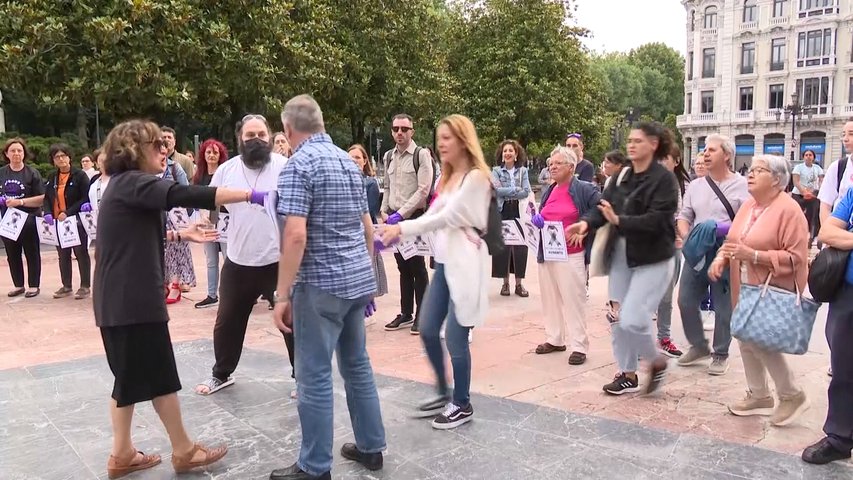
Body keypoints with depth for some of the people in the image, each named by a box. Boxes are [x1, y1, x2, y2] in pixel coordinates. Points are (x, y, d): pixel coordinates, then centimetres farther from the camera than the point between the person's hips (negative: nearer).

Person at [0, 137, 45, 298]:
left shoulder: (32, 173, -5)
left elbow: (42, 198, -10)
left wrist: (20, 202, -19)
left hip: (29, 220, -4)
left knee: (31, 254, 5)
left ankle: (34, 286, 13)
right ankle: (18, 285, 22)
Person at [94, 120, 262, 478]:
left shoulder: (125, 185, 17)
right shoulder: (131, 182, -14)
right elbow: (182, 195, -27)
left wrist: (181, 235, 15)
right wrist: (251, 195, -29)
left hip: (122, 299, 10)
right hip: (132, 300, -10)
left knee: (131, 377, 14)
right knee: (160, 377, 1)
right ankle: (183, 451, 13)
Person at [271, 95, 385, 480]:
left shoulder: (299, 165, -12)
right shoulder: (349, 162, 13)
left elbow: (296, 235, -21)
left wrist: (282, 295, -17)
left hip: (322, 284, -8)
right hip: (358, 279, 8)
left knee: (314, 376, 1)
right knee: (357, 364, 18)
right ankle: (371, 447, 28)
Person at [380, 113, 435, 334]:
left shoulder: (421, 154, -9)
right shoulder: (389, 156, 10)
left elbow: (423, 190, -14)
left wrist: (401, 213, -17)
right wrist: (384, 211, 4)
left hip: (415, 217, -6)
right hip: (394, 217, 6)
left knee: (417, 266, 0)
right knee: (403, 267, 12)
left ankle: (421, 315, 10)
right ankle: (406, 313, 21)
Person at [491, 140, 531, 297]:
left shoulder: (523, 171, 8)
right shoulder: (496, 171, 5)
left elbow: (526, 192, -4)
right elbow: (497, 190, -10)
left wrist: (506, 193, -13)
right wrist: (516, 189, -12)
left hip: (519, 213, 1)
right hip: (502, 212, -1)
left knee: (520, 246, -1)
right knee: (502, 245, 0)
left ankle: (519, 283, 8)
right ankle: (505, 282, 10)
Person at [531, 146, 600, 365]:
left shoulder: (585, 190, -8)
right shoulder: (548, 192, 14)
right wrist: (537, 221, 3)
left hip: (571, 255, -7)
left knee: (574, 301, -2)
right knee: (550, 298, 13)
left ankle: (580, 346, 6)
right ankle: (554, 339, 26)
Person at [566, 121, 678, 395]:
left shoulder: (664, 179, -12)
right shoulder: (622, 177, 7)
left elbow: (656, 220, -22)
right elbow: (603, 206, -1)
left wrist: (619, 221, -29)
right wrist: (586, 223, -20)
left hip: (652, 259, -7)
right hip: (621, 254, 7)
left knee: (632, 319, -13)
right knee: (618, 318, 10)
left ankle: (656, 362, 16)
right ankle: (628, 374, 26)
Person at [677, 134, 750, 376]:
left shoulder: (742, 186, -3)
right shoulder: (695, 186, 12)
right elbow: (683, 217, 14)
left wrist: (722, 230, -22)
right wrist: (687, 237, -4)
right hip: (696, 254, 5)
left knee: (723, 308, 3)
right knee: (686, 302, 7)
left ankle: (721, 354, 19)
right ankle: (698, 346, 26)